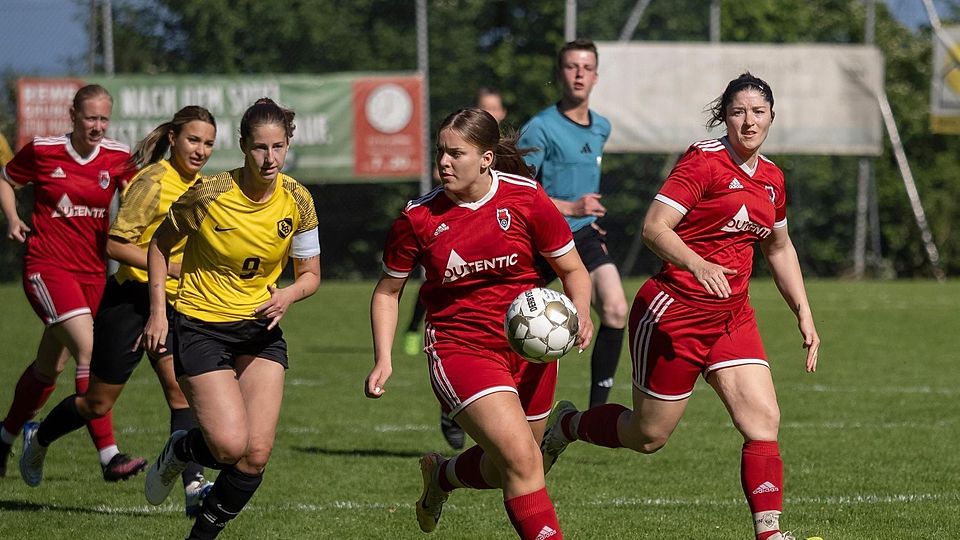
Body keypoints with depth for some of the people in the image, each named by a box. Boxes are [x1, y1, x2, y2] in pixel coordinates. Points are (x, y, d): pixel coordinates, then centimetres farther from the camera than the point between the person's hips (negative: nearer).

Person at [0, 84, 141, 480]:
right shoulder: (42, 151, -5)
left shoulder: (118, 157, 1)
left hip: (93, 272, 5)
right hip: (47, 266, -5)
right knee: (89, 349, -22)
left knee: (50, 366, 14)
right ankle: (109, 456, -26)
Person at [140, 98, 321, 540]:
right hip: (200, 325, -4)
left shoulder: (297, 201, -6)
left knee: (257, 454, -7)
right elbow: (160, 245, 1)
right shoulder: (208, 194, -16)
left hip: (261, 326, 4)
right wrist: (158, 311, -6)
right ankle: (178, 451, 16)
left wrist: (287, 295, -17)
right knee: (231, 445, -19)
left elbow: (310, 274, 5)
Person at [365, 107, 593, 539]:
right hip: (460, 348, -3)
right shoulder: (418, 218, -7)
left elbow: (573, 270, 2)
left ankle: (440, 475, 50)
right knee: (521, 458, -23)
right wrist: (383, 359, -3)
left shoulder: (526, 198, -7)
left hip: (529, 346, 3)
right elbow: (388, 291, 8)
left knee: (504, 468, 18)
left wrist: (580, 312, -18)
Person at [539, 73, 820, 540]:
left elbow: (779, 248, 24)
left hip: (732, 317, 7)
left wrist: (804, 314, 19)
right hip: (674, 312, -6)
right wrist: (697, 264, -38)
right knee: (648, 436, 4)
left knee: (764, 420, -10)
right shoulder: (704, 162, -14)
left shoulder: (770, 178, 9)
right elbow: (654, 227, -21)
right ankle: (565, 425, 31)